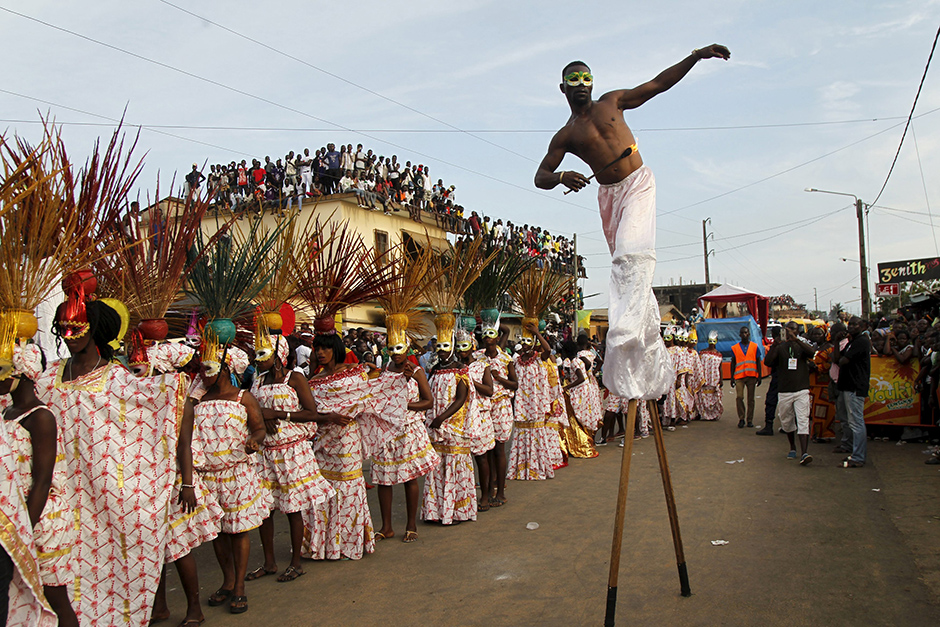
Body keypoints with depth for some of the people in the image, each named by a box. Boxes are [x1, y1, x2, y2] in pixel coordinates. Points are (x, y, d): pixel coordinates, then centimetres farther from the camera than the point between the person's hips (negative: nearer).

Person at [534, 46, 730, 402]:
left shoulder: (612, 102, 10)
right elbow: (540, 176, 3)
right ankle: (653, 356, 7)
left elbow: (659, 83, 14)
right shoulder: (565, 136, 7)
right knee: (626, 263, 1)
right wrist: (561, 177, -19)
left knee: (632, 253, -25)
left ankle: (627, 331, -34)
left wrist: (697, 56, 6)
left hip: (638, 183, -1)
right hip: (609, 194, 1)